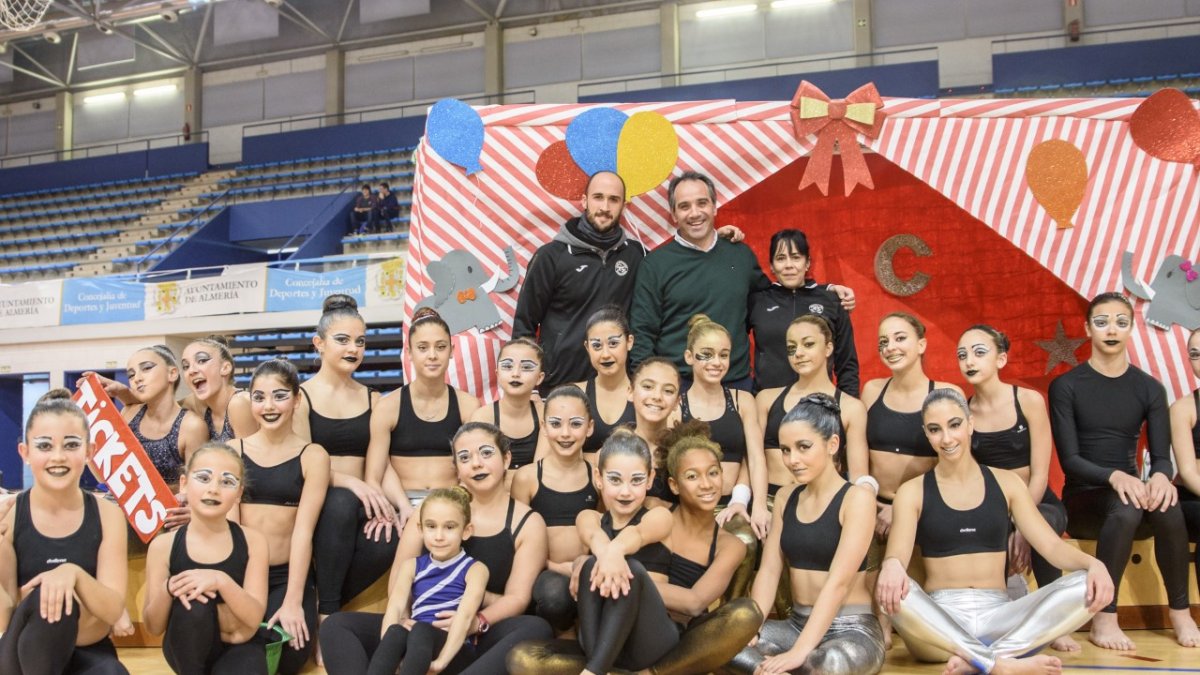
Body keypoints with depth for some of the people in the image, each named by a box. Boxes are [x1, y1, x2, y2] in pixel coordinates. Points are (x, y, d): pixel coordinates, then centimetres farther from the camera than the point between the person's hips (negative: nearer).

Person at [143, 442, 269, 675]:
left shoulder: (253, 541, -7)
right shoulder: (164, 545, -7)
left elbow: (254, 619, -13)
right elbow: (153, 627, -4)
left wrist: (221, 581, -29)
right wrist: (168, 589, -24)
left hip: (236, 647, -2)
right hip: (188, 648, 2)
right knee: (191, 605, -31)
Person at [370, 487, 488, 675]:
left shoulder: (475, 569, 4)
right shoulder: (411, 566, 15)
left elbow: (465, 616, -12)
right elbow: (395, 607, -2)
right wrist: (388, 653, -22)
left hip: (456, 652, -3)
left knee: (421, 631, -34)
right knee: (396, 632, -30)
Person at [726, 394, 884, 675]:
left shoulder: (857, 498, -11)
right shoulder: (786, 498, 9)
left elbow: (838, 583, -20)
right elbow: (769, 570, 3)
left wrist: (799, 651, -28)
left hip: (852, 629, -5)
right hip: (797, 625, 6)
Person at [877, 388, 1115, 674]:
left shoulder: (1006, 483, 11)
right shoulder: (913, 491, 4)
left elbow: (1051, 545, 6)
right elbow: (897, 555, -9)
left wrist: (1092, 563, -16)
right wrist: (891, 566, -35)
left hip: (998, 615, 3)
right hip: (939, 620, -3)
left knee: (1085, 586, -22)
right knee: (891, 590, -35)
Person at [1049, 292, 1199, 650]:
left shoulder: (1149, 388, 7)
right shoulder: (1066, 386, -2)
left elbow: (1162, 455, -1)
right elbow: (1069, 459, -10)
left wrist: (1160, 477, -26)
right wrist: (1114, 477, -30)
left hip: (1131, 488, 3)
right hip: (1084, 498, -3)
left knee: (1167, 507, -31)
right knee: (1126, 509, -36)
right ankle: (1103, 619, -30)